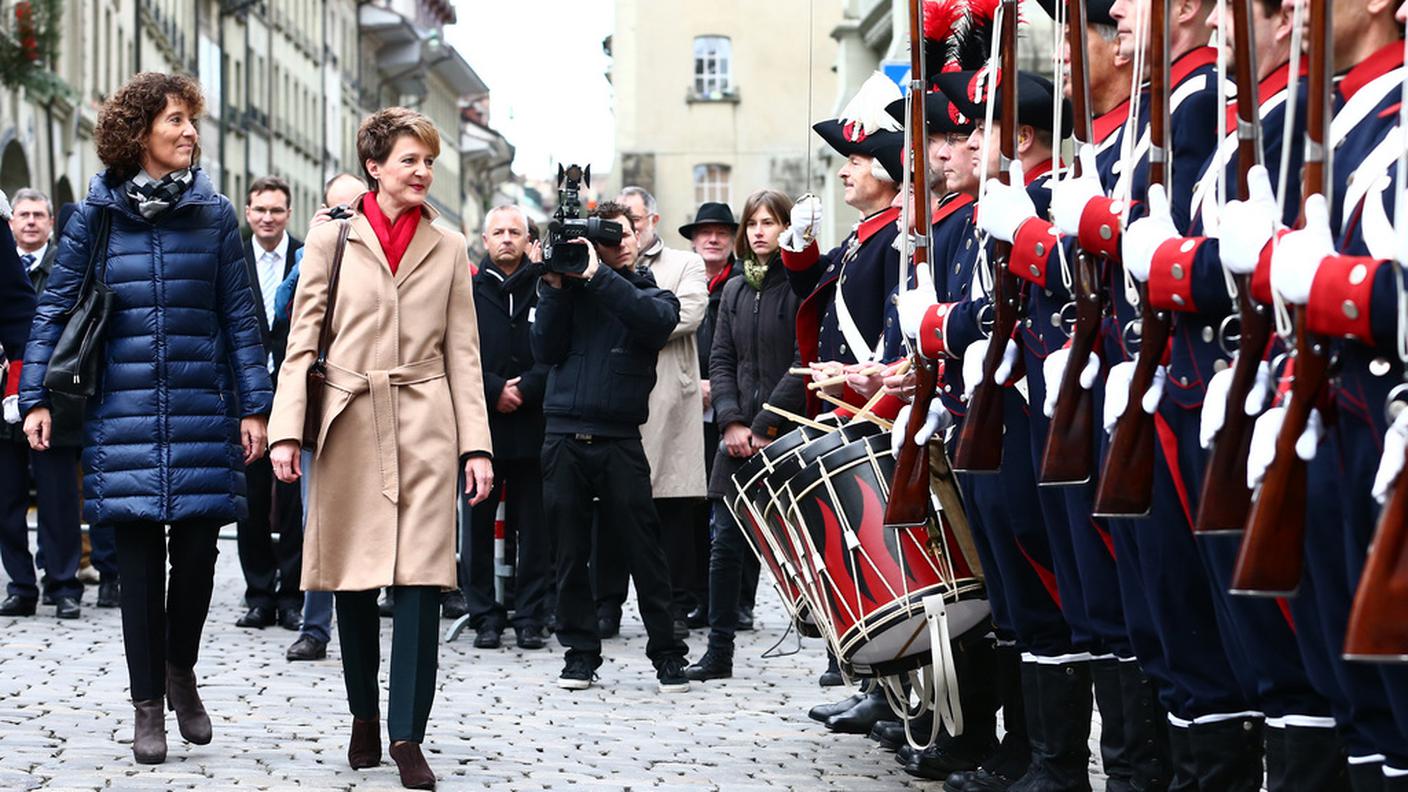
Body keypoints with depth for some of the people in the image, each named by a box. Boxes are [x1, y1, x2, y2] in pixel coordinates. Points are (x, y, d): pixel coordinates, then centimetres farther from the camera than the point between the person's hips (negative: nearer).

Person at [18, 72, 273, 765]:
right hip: (124, 413, -1)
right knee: (138, 555, 1)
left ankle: (181, 669, 27)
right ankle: (148, 703, 11)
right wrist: (36, 396, -3)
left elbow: (240, 316, 5)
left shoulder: (213, 214, 5)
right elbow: (55, 308, 5)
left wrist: (253, 406, 1)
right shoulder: (97, 214, 3)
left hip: (203, 409, 1)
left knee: (196, 550, 1)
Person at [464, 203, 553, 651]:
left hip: (532, 425, 0)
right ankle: (485, 617, 8)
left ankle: (531, 618, 8)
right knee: (478, 525, 2)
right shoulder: (468, 290, 8)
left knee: (535, 527, 1)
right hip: (480, 425, 0)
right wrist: (494, 390, -10)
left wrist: (525, 389, -12)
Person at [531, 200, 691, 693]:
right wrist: (555, 287, -6)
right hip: (564, 436, 2)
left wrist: (597, 276, -19)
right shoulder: (571, 289, 11)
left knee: (642, 550, -2)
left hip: (619, 438, -2)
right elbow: (545, 351, 3)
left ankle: (667, 652, 5)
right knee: (571, 551, 5)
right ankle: (581, 650, 13)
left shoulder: (650, 292, 8)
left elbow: (660, 320, -16)